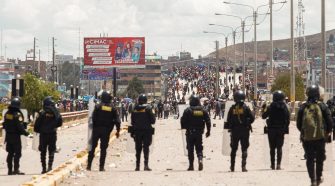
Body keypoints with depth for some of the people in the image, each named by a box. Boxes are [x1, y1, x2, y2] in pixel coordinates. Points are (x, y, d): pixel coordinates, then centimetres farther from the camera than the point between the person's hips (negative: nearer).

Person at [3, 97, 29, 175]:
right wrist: (25, 133, -9)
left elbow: (5, 125, 13)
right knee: (17, 153, -2)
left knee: (10, 153, 13)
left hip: (8, 136, 7)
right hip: (16, 136, -7)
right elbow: (20, 126, -19)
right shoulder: (17, 114, -17)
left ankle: (10, 170, 14)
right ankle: (16, 169, -8)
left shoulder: (7, 114, 6)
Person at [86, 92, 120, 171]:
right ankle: (101, 166, 2)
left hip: (97, 129, -1)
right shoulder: (113, 108, 1)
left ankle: (89, 165, 5)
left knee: (92, 147, 7)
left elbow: (93, 118, -11)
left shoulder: (98, 106, -6)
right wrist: (118, 131, 4)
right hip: (106, 131, 1)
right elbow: (117, 120, -2)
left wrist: (94, 127, 0)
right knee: (103, 148, 6)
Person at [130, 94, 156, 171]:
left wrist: (132, 132, 13)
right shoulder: (148, 108, -9)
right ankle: (146, 165, -13)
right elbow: (153, 120, -9)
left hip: (137, 131, 3)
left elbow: (132, 122, 6)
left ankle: (137, 166, 12)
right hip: (147, 131, -3)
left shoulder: (135, 109, 2)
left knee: (138, 149, 11)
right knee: (146, 148, -2)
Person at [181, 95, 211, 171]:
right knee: (199, 148, 11)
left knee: (190, 149, 5)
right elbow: (208, 121, 2)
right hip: (199, 133, 3)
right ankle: (200, 159, -16)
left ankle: (191, 165, 5)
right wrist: (208, 131, 10)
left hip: (190, 133, -3)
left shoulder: (188, 110, -9)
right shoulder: (203, 110, 2)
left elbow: (183, 121, -8)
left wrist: (183, 127, 12)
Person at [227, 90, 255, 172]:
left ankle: (232, 167, 15)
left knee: (233, 149, 13)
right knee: (244, 149, 2)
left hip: (234, 131, 2)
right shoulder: (246, 108, -8)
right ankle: (243, 166, -7)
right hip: (244, 131, -2)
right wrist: (247, 123, 10)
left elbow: (228, 120, -2)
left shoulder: (232, 108, -3)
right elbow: (252, 118, -7)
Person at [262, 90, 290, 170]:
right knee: (279, 147, 4)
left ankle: (273, 164, 9)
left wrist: (265, 110, 16)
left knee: (272, 148, 9)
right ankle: (278, 164, -6)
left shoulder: (270, 107, -9)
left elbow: (263, 116, -2)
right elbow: (287, 119, -4)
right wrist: (285, 129, 5)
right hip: (281, 130, 0)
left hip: (272, 130, 0)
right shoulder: (284, 107, -5)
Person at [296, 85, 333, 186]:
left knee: (310, 159, 6)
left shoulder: (303, 107, 0)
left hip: (307, 137, 1)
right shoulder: (322, 106, -6)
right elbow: (329, 121, -5)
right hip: (320, 136, -1)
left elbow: (298, 124, 5)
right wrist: (328, 132, 13)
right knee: (320, 158, 15)